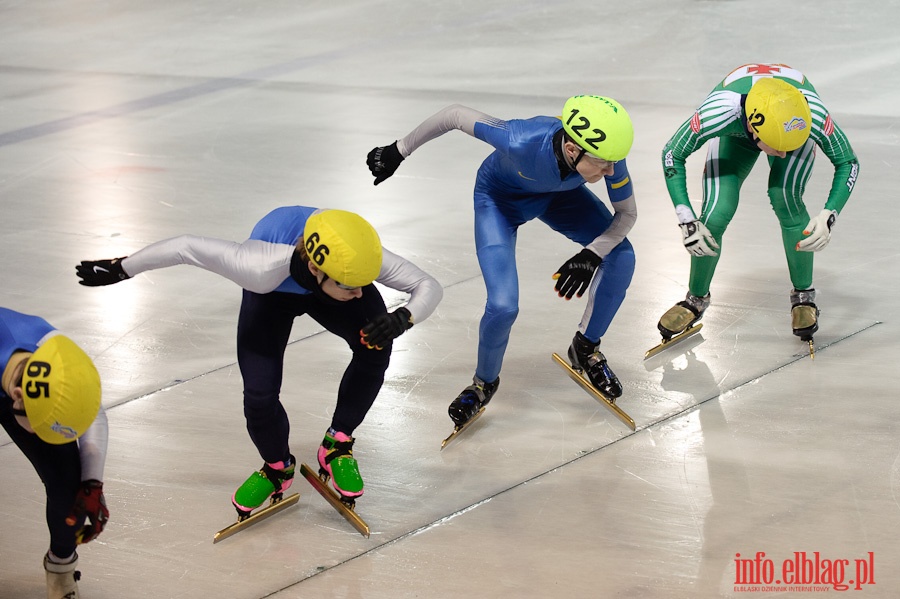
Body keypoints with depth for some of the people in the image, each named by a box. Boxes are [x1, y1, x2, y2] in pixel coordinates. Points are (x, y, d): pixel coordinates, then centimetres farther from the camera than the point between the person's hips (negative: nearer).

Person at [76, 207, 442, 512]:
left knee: (374, 350, -24)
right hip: (272, 294, -2)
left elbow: (429, 287, -30)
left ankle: (337, 446, 2)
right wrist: (123, 269, -24)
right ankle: (277, 468, 21)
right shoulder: (263, 268, -46)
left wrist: (403, 319, -51)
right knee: (259, 394, -15)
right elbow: (187, 247, -35)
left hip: (323, 285, 2)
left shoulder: (362, 258, -41)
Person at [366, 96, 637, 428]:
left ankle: (586, 349, 12)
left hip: (559, 194, 4)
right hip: (500, 197, -4)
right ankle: (485, 382, 14)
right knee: (503, 306, -18)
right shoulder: (522, 141, -45)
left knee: (621, 257, -13)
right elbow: (455, 114, -29)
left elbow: (627, 213, -16)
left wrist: (591, 255, -33)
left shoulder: (607, 153, -35)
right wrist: (399, 152, -17)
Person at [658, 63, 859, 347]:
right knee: (716, 214, -15)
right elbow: (672, 155, -26)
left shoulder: (813, 115, -43)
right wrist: (687, 221, -31)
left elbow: (848, 163, -23)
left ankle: (803, 296, -1)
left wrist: (828, 216, -38)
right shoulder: (719, 112, -44)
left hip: (795, 124, 0)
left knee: (785, 198, -25)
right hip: (736, 135, 0)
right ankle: (696, 299, 14)